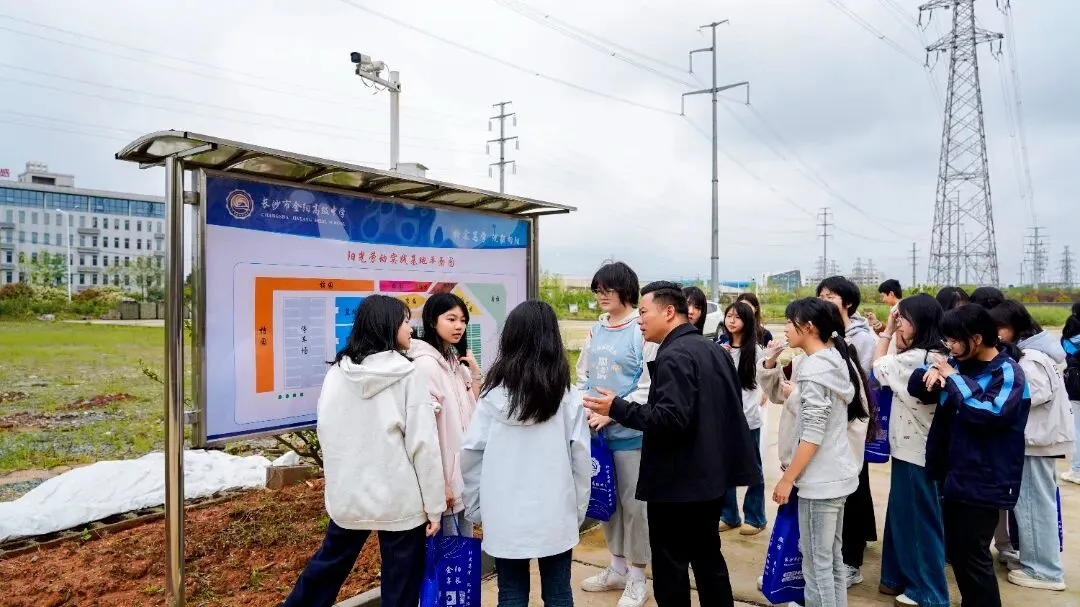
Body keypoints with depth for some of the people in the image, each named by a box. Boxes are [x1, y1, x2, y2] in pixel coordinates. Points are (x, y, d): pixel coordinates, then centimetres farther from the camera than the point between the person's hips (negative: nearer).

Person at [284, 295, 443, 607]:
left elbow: (326, 433, 9)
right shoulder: (407, 374, -12)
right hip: (400, 498, -4)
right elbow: (423, 444, -13)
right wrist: (434, 505, -6)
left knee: (328, 564, 24)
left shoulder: (337, 372, 2)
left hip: (348, 494, 5)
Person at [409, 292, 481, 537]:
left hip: (464, 468, 8)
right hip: (445, 471, -8)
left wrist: (475, 372, 1)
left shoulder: (455, 360, 8)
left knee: (466, 538, 19)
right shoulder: (426, 363, -17)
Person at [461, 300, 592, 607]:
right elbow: (580, 456, -4)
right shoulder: (567, 394, -6)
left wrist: (474, 509, 8)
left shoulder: (495, 394, -7)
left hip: (505, 516, 0)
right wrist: (579, 508, 8)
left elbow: (472, 453, -4)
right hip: (555, 514, 0)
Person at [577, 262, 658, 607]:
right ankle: (617, 568, 34)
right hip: (598, 431, 6)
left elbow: (649, 386, -15)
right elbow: (583, 375, 14)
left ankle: (636, 578, 22)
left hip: (630, 431, -6)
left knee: (633, 502, 5)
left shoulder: (643, 330, -12)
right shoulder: (596, 330, 8)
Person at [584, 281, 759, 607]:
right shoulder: (715, 349, 10)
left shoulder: (673, 357, -20)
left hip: (677, 481, -9)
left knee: (670, 566, 4)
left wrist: (617, 408, -22)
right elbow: (729, 407, 17)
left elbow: (671, 418, -29)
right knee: (708, 557, 20)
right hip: (711, 475, 10)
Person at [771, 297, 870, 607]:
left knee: (816, 564, 0)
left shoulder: (814, 367, -19)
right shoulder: (838, 360, 8)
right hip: (837, 473, 9)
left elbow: (812, 435, -21)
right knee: (833, 558, 18)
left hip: (819, 479, -9)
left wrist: (787, 478, -15)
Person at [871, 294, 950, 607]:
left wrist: (887, 332, 2)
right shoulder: (936, 357, 4)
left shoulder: (913, 360, -23)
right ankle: (905, 578, 30)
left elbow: (879, 366, -6)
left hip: (913, 452, -9)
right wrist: (895, 334, 6)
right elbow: (892, 368, 11)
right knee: (907, 517, 18)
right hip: (925, 449, 9)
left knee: (916, 520, 4)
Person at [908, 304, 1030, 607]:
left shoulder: (1008, 372, -13)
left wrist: (953, 378, -21)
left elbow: (992, 413, -28)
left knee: (974, 557, 2)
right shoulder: (959, 364, 7)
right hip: (954, 476, 7)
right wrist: (931, 373, -15)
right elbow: (916, 386, 6)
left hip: (984, 482, -7)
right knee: (956, 551, 18)